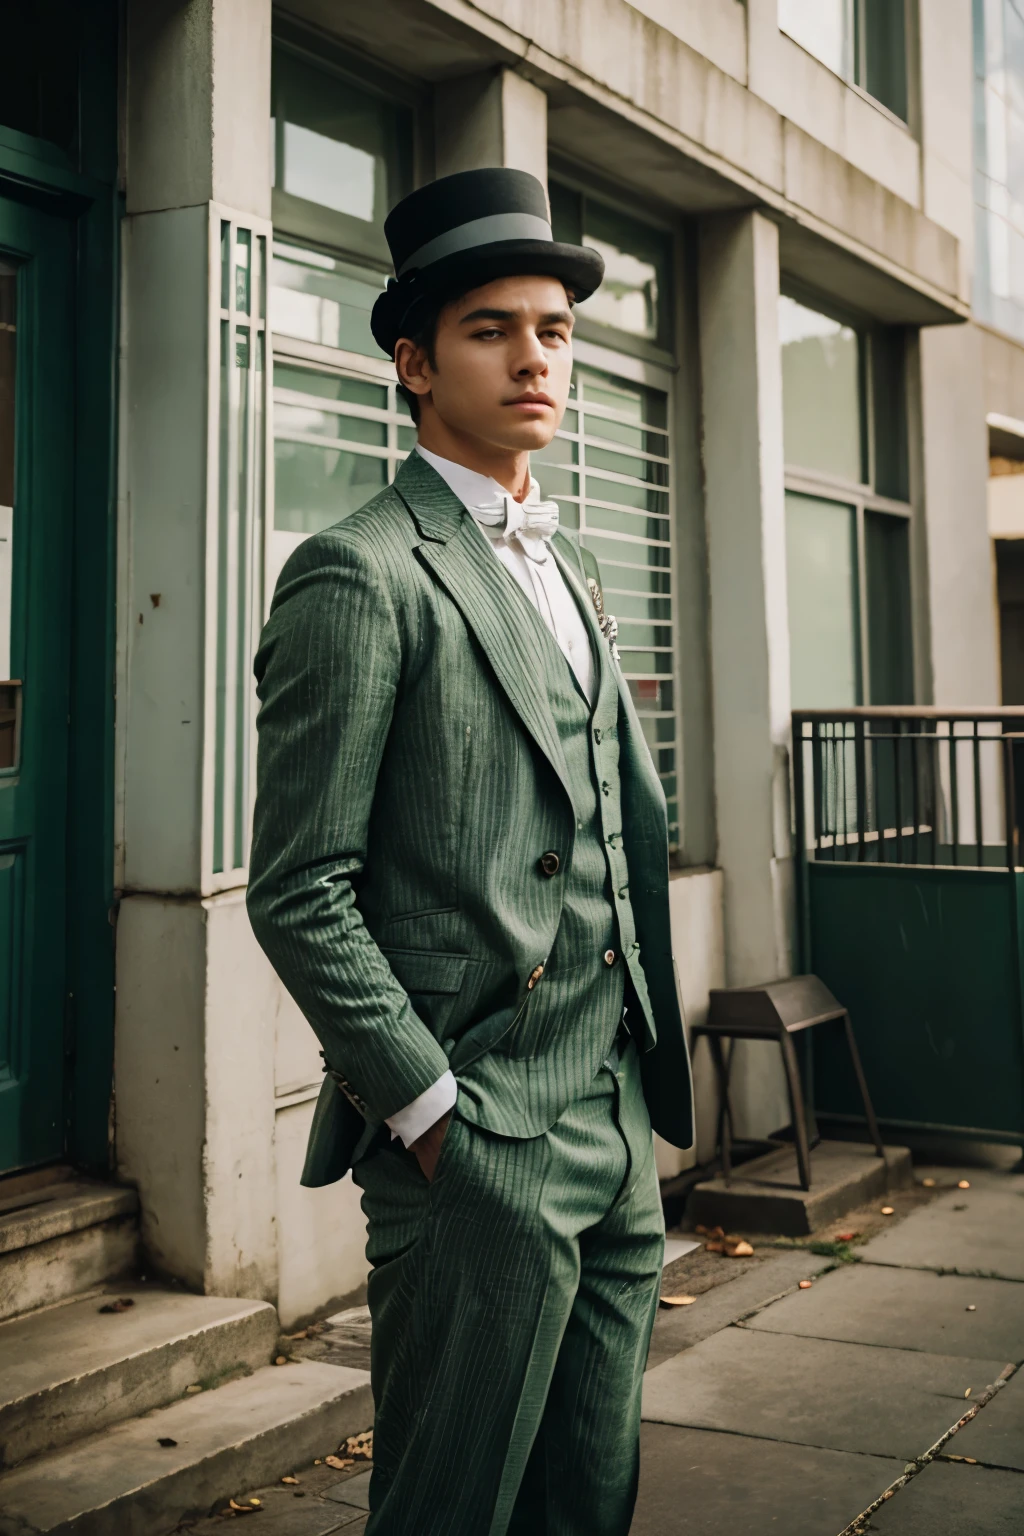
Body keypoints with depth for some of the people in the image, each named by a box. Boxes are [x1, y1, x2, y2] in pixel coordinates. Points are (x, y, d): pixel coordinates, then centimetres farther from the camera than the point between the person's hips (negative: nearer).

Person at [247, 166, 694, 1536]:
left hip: (618, 1134, 8)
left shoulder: (571, 576, 16)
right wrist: (432, 1110, -15)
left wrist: (644, 1091, 14)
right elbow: (298, 894, -15)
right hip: (475, 1147, -8)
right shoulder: (360, 576, -11)